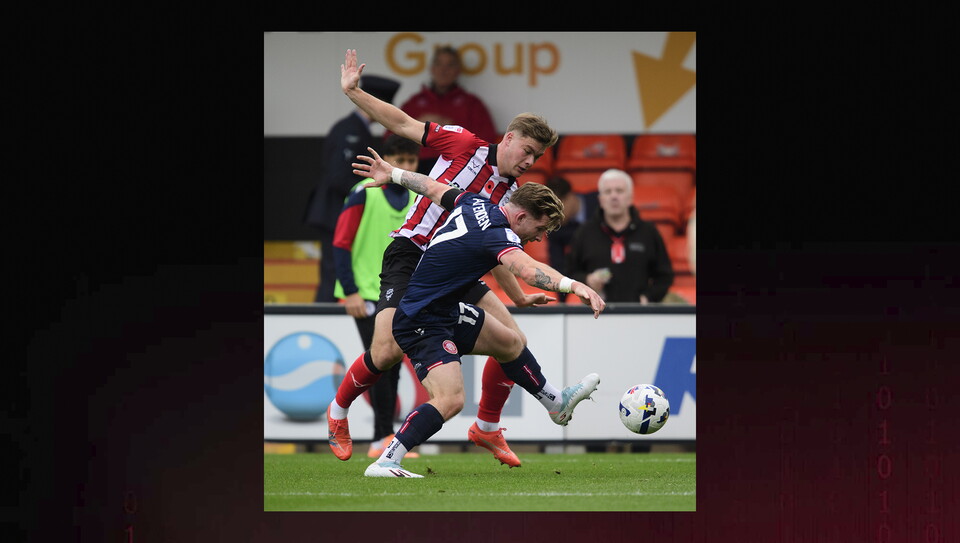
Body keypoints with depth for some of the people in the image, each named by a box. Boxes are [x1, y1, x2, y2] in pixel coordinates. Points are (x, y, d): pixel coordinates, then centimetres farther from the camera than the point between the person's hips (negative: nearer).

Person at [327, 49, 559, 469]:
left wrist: (519, 297, 23)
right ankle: (338, 413, 7)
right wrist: (353, 92, -13)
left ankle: (487, 428, 13)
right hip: (410, 256, -6)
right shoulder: (465, 145, -7)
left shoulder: (511, 194, 10)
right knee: (387, 351, -21)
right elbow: (403, 124, -5)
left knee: (514, 340, -4)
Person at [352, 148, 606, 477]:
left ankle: (558, 404, 46)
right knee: (450, 400, -26)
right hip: (422, 324, -11)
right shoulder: (497, 234, -27)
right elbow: (527, 270, -48)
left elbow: (433, 189, 19)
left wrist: (393, 174, 35)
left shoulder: (475, 203, 1)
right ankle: (384, 463, -26)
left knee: (510, 343, 25)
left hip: (448, 313, 11)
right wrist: (571, 285, -61)